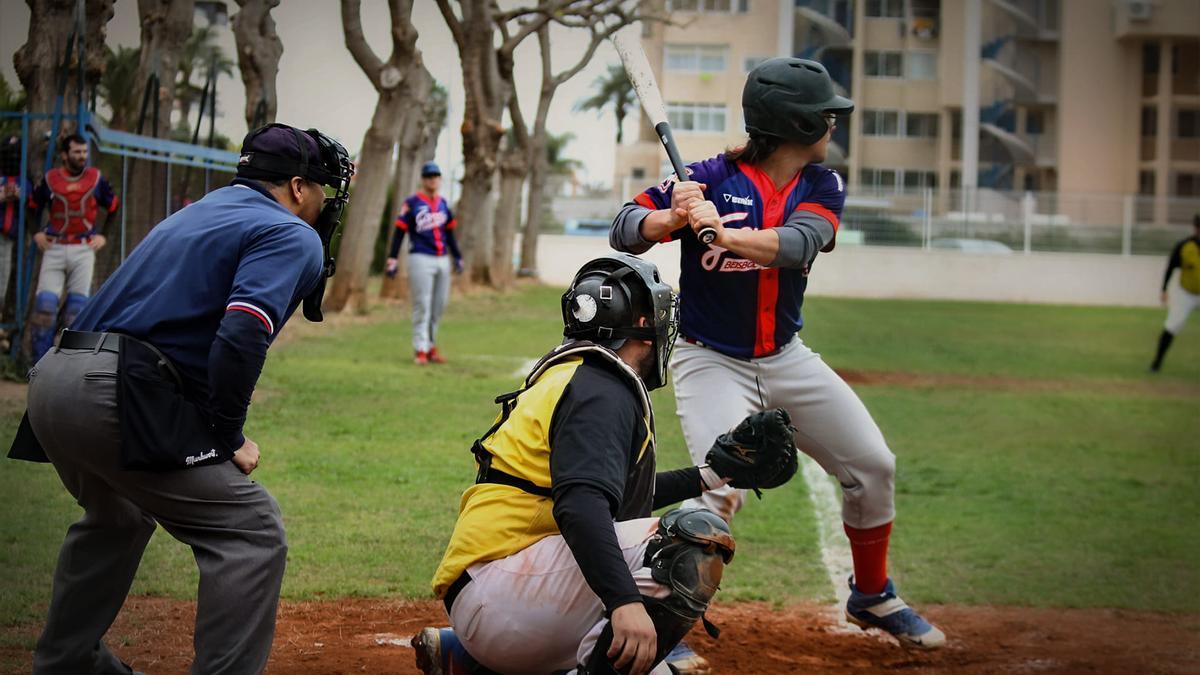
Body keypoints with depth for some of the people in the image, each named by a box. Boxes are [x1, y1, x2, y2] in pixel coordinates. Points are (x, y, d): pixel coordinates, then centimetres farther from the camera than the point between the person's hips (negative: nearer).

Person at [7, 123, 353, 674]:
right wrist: (228, 437, -8)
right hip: (119, 396, -9)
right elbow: (242, 333, -17)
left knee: (116, 517, 34)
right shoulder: (292, 235, 0)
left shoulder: (197, 212, 27)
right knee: (252, 531, -6)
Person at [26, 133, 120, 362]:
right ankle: (40, 362, -2)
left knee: (78, 305, -3)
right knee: (45, 302, -9)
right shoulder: (50, 179, 4)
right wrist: (37, 234, 7)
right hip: (54, 249, 0)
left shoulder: (96, 178, 5)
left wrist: (102, 234, 9)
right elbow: (32, 206, 18)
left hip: (84, 249, 0)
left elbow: (114, 207, 17)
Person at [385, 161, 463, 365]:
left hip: (442, 261, 6)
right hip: (420, 259, -6)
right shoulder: (412, 203, -2)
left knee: (438, 307, 7)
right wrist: (393, 260, -11)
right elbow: (399, 232, -5)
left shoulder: (443, 204, 15)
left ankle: (431, 346, 17)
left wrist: (457, 257, 22)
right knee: (422, 306, -8)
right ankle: (420, 350, -6)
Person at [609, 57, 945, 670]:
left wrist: (722, 233, -38)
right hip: (711, 362, -6)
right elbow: (623, 231, -17)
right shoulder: (712, 178, -16)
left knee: (873, 465, 8)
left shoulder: (822, 187, -3)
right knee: (723, 490, -24)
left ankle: (872, 596, 30)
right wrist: (673, 218, -37)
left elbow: (797, 243, -24)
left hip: (786, 359, 6)